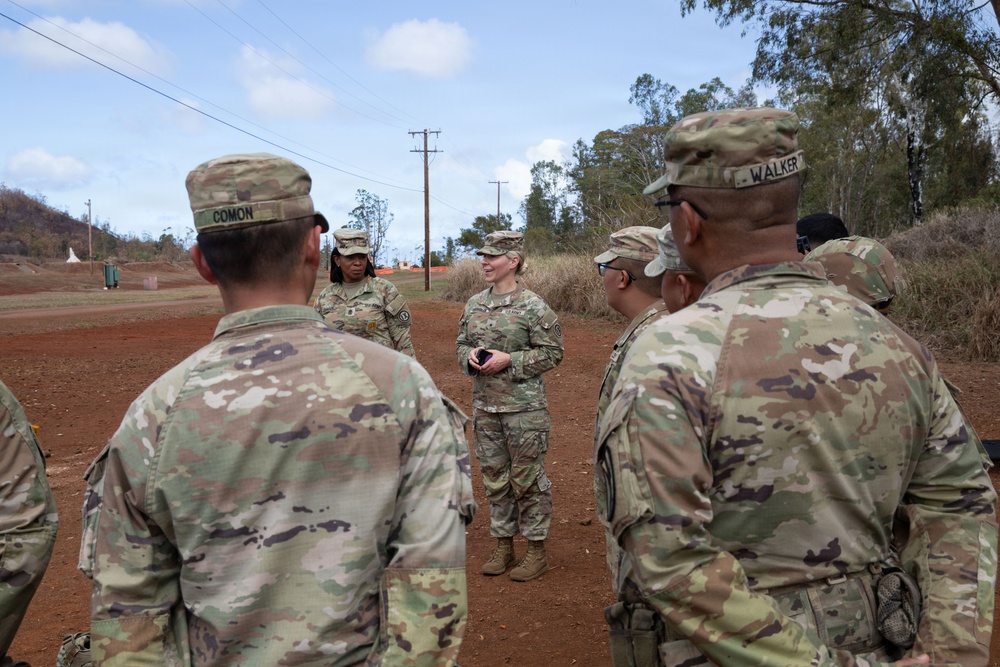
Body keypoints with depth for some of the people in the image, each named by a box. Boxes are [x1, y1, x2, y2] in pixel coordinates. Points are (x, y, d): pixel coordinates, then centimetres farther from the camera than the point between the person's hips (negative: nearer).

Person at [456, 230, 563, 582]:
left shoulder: (533, 307, -10)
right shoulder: (474, 304, 8)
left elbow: (552, 352, -9)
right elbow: (461, 343, 17)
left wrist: (510, 360, -18)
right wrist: (470, 356, -6)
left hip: (523, 406, -6)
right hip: (484, 405, 6)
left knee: (527, 478, 2)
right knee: (494, 477, 14)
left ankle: (536, 551, 16)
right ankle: (503, 546, 28)